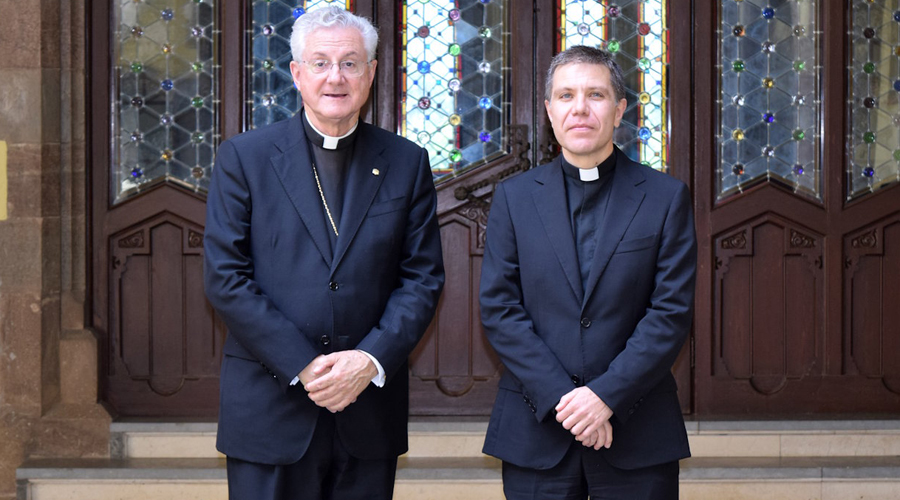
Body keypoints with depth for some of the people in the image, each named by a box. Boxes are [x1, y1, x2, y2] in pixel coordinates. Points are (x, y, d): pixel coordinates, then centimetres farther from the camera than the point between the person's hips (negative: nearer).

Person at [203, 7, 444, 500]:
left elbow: (423, 277, 4)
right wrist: (303, 366, -13)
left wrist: (372, 359, -11)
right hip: (270, 411, -1)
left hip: (369, 411, 2)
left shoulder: (407, 163, 6)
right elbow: (225, 277, -5)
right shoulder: (244, 157, 1)